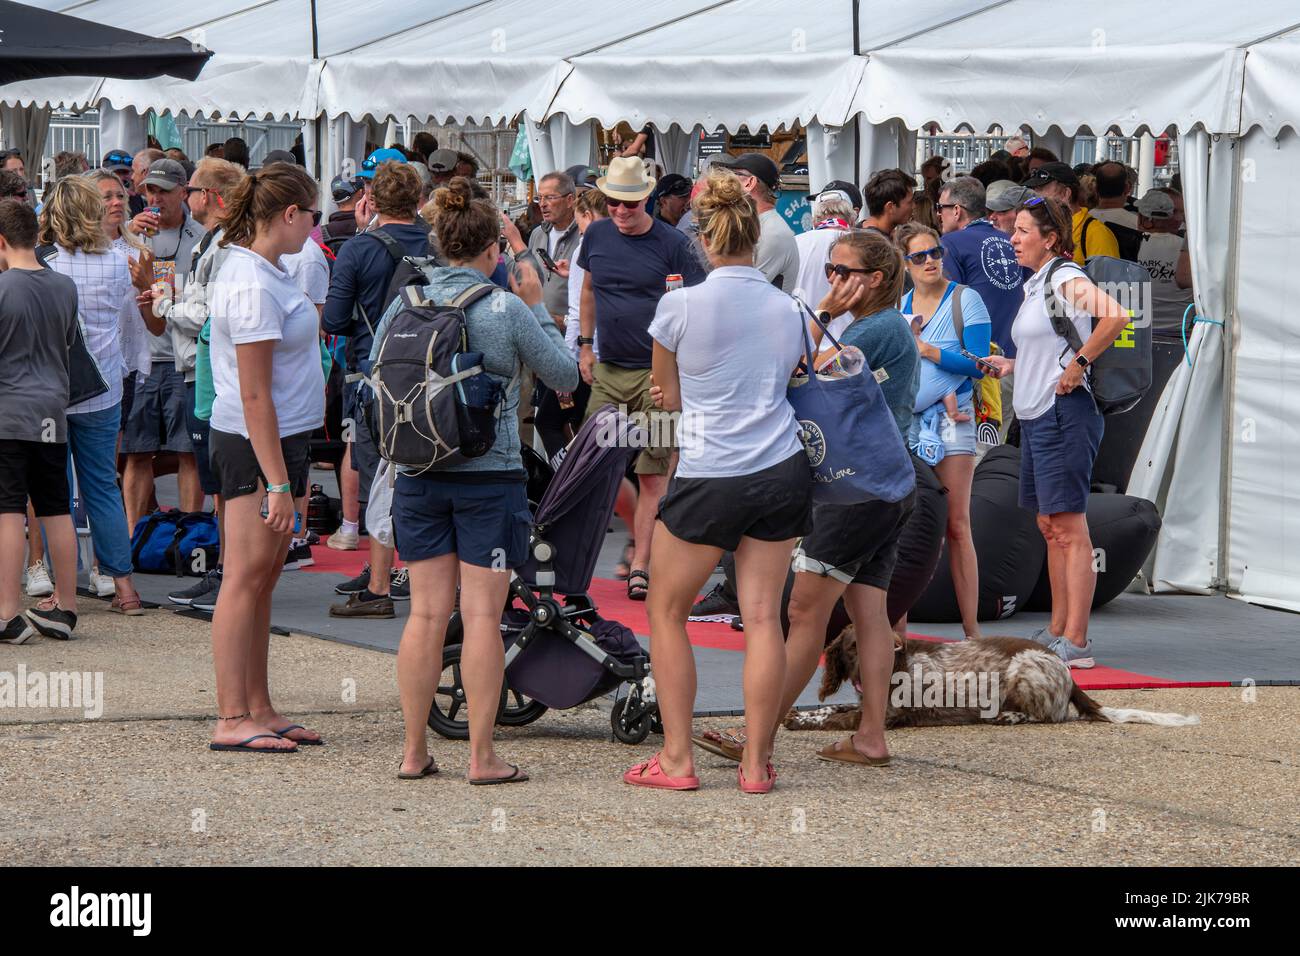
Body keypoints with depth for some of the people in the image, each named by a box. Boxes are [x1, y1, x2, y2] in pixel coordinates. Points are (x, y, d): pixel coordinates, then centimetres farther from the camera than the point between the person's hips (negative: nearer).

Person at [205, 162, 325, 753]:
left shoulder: (260, 270, 13)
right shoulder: (253, 286, -19)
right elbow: (254, 395, -21)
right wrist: (277, 483, -22)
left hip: (282, 439, 10)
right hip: (257, 445, -10)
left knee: (261, 579, 11)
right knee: (246, 578, -7)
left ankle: (258, 711, 16)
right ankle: (232, 719, -6)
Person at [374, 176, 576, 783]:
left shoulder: (404, 305, 2)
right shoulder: (506, 310, -9)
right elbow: (565, 376, 2)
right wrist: (537, 307, 10)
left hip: (419, 476, 4)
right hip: (489, 476, -4)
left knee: (426, 613, 8)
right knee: (482, 616, -1)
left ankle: (414, 750, 10)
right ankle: (482, 756, 1)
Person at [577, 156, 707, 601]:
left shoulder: (672, 244, -7)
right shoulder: (597, 235, 7)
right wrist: (585, 344, 17)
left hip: (656, 373, -5)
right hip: (607, 369, 5)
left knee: (652, 476, -4)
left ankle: (640, 566, 0)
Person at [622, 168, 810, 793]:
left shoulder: (680, 306, -9)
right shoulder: (786, 309, 4)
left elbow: (669, 396, 4)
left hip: (711, 478, -4)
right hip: (783, 471, 4)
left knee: (667, 611, 11)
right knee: (762, 614, 5)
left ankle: (676, 760, 8)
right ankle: (756, 764, 5)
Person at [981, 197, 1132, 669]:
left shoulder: (1067, 280, -13)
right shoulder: (1034, 284, 16)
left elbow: (1115, 315, -30)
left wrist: (1079, 365, -24)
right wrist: (1011, 364, 15)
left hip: (1064, 414, -10)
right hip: (1035, 415, 10)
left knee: (1069, 528, -9)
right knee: (1050, 527, 13)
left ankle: (1076, 643, -9)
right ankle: (1057, 632, 20)